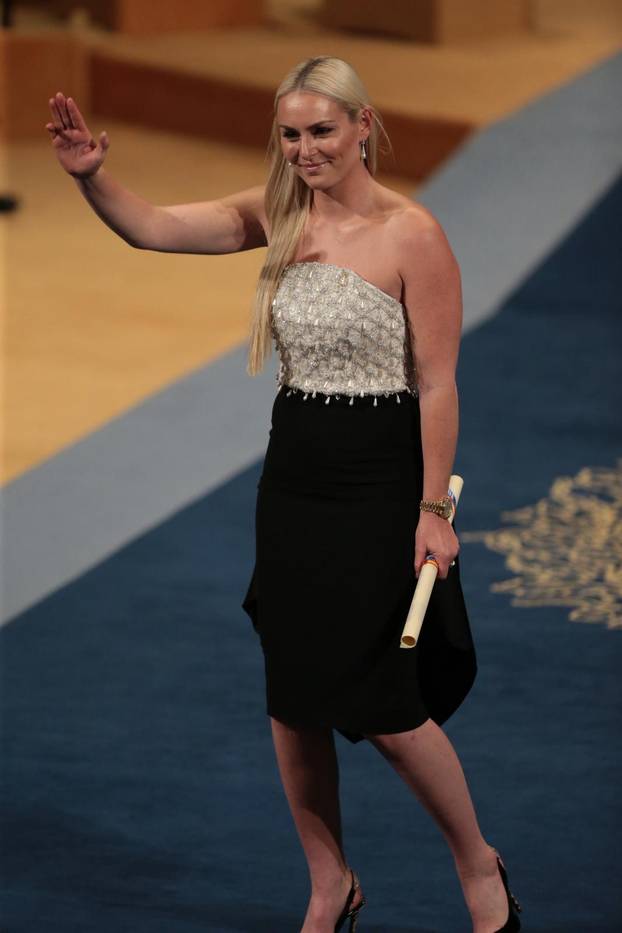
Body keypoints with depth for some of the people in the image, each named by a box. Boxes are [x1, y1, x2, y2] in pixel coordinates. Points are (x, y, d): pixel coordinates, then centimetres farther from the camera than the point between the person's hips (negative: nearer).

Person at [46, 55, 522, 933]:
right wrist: (91, 175, -23)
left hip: (378, 479, -6)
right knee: (292, 698, 9)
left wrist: (433, 511, -14)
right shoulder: (277, 216, 3)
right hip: (293, 474, 6)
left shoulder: (412, 234, -13)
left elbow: (437, 384, -13)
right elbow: (151, 227, -3)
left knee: (380, 702, -5)